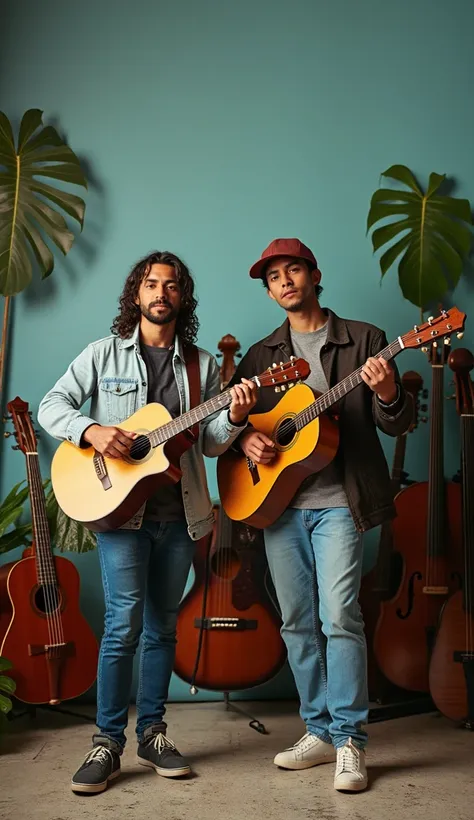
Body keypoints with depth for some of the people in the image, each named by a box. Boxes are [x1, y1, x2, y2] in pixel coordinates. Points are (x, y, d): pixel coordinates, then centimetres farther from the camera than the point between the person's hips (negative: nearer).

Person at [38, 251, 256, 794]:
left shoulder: (201, 364, 9)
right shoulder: (105, 353, 4)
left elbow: (209, 444, 7)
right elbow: (52, 405, 0)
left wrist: (234, 419, -13)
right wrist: (91, 430, -18)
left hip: (180, 511, 3)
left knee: (162, 625, 11)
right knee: (125, 621, -8)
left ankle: (151, 733, 23)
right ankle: (108, 742, 6)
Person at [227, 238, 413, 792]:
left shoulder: (362, 340, 4)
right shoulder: (260, 355, 15)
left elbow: (396, 425, 0)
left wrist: (387, 394, -22)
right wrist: (245, 438, -6)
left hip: (338, 502, -4)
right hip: (277, 502, 4)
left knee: (339, 616, -11)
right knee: (297, 622, 8)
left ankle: (350, 741, 4)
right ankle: (319, 731, 22)